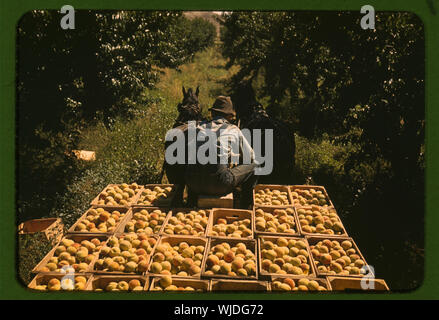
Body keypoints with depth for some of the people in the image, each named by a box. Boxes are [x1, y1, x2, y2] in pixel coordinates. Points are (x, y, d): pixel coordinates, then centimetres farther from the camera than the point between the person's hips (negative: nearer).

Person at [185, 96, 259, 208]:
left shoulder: (200, 127, 16)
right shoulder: (234, 130, 10)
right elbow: (250, 158, 20)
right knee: (254, 166, 15)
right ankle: (244, 207, 18)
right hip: (220, 186, -4)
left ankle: (191, 202, 38)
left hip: (194, 184, 4)